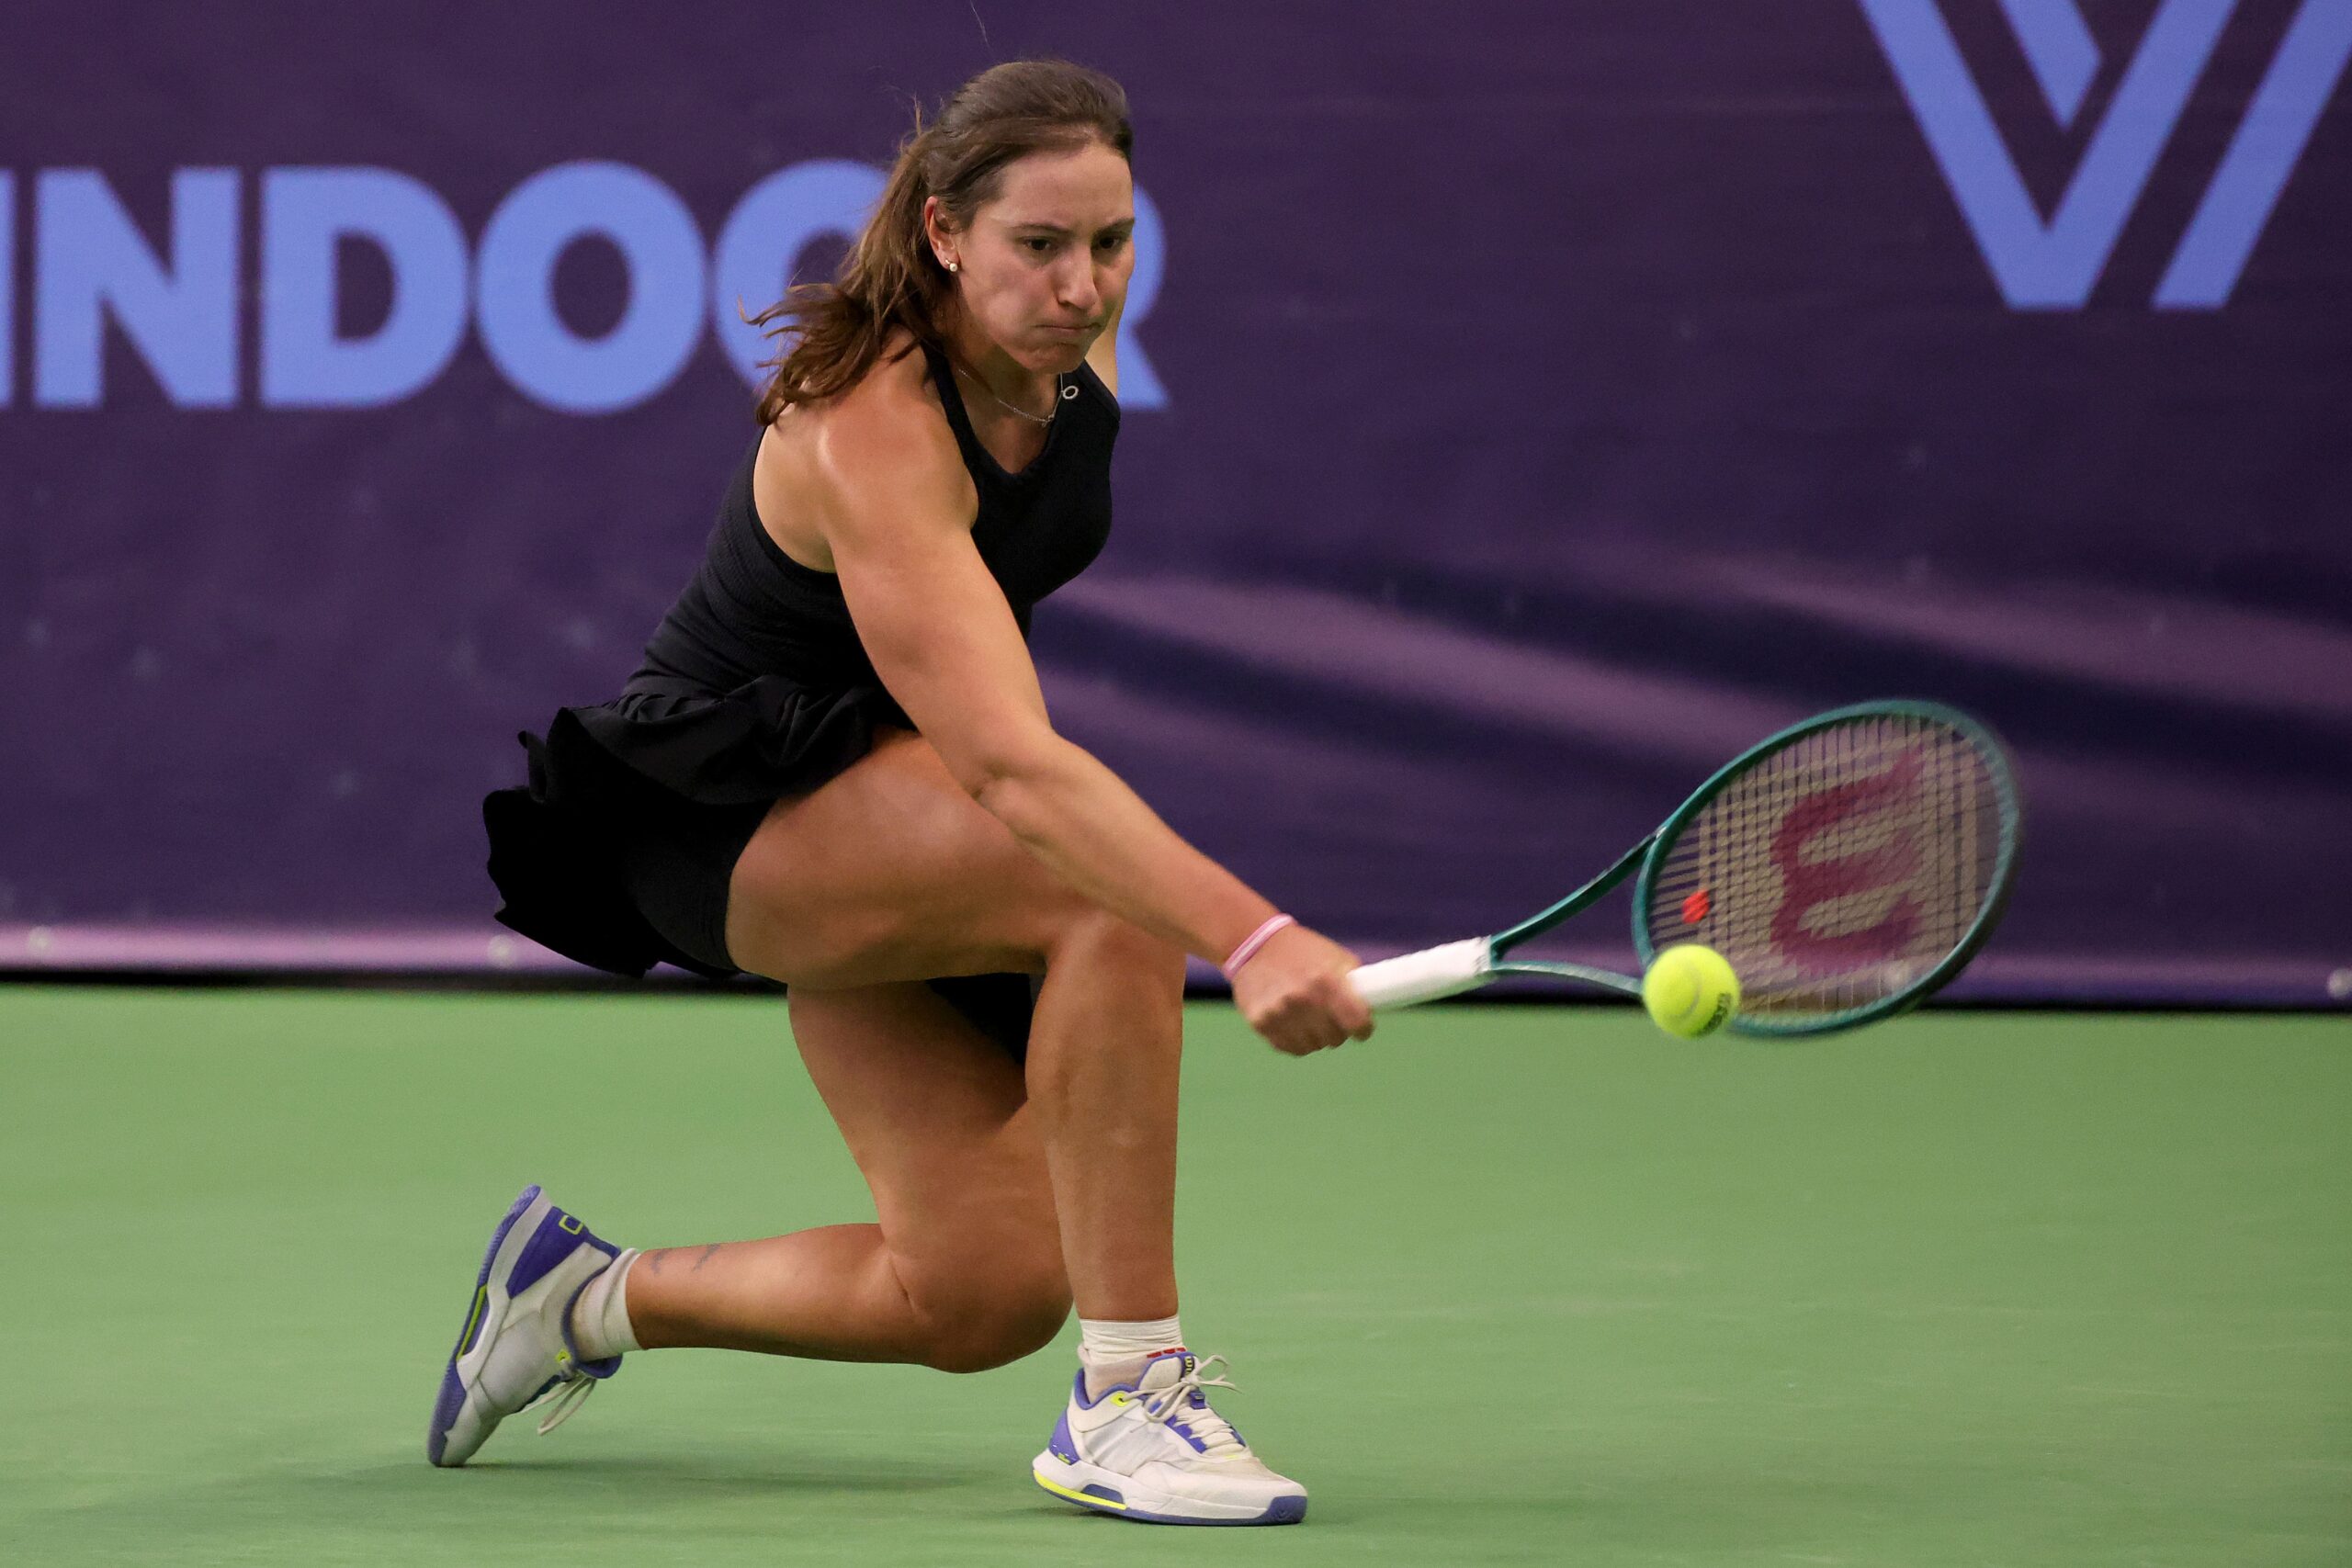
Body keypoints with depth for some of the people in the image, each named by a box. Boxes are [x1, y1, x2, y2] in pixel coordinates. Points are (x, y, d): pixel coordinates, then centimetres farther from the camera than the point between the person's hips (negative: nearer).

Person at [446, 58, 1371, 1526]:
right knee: (1121, 893, -34)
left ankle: (589, 1296, 24)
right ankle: (1127, 1398, -27)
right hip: (724, 812, -8)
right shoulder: (874, 432, -34)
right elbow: (1010, 769, -46)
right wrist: (1253, 938, -57)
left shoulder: (1079, 338, -10)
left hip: (872, 824, 8)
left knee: (984, 1300, 1)